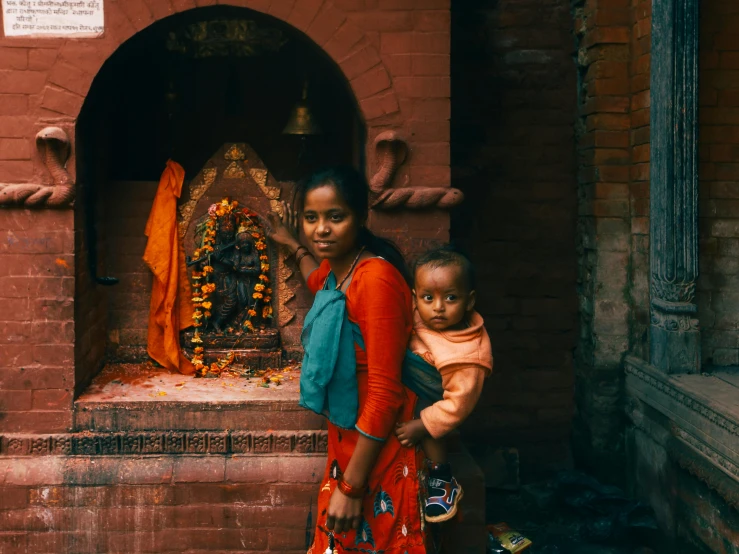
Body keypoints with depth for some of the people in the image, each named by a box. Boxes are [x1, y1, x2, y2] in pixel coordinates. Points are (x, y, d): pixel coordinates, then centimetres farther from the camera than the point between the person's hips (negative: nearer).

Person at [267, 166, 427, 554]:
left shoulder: (376, 278, -26)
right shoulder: (336, 266, 1)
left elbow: (384, 392, -26)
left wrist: (352, 488, -22)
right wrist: (292, 245, 39)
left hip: (377, 450, -9)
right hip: (347, 439, 9)